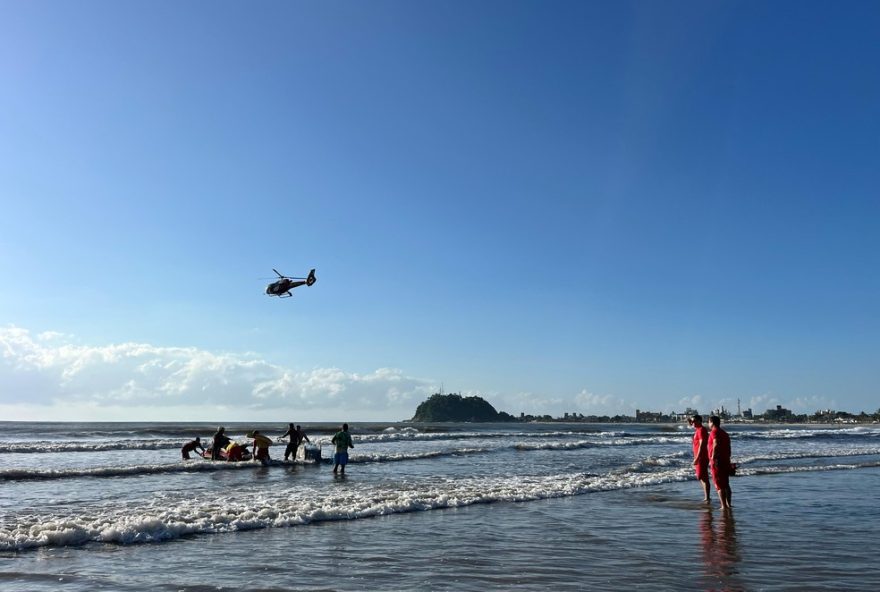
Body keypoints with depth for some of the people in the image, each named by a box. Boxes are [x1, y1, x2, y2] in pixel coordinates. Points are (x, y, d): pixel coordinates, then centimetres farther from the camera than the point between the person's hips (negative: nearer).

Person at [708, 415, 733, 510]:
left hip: (717, 461, -8)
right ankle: (728, 504, 21)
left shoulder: (714, 432, -9)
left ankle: (724, 506, -6)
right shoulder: (725, 433, 17)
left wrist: (712, 458, -22)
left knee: (719, 485, -4)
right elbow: (729, 449, 19)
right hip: (726, 461, 8)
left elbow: (716, 444, -26)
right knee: (726, 484, 17)